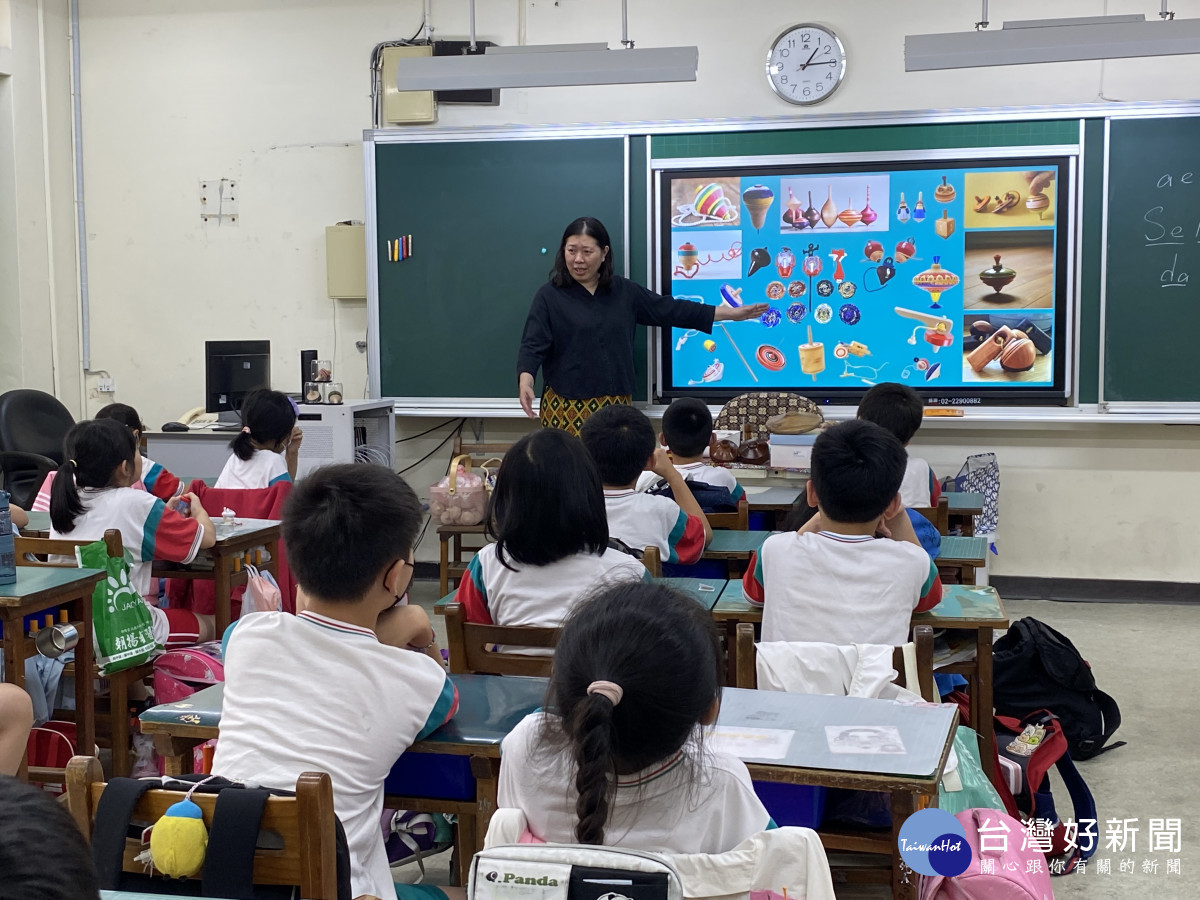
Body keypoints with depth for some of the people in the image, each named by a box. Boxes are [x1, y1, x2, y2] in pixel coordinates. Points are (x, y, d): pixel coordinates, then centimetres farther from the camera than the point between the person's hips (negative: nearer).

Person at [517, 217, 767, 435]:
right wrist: (525, 382, -31)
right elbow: (532, 346, -10)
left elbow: (670, 309, 12)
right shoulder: (549, 296, -3)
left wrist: (731, 313, 12)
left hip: (615, 406, 4)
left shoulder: (624, 291, 9)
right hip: (567, 408, -3)